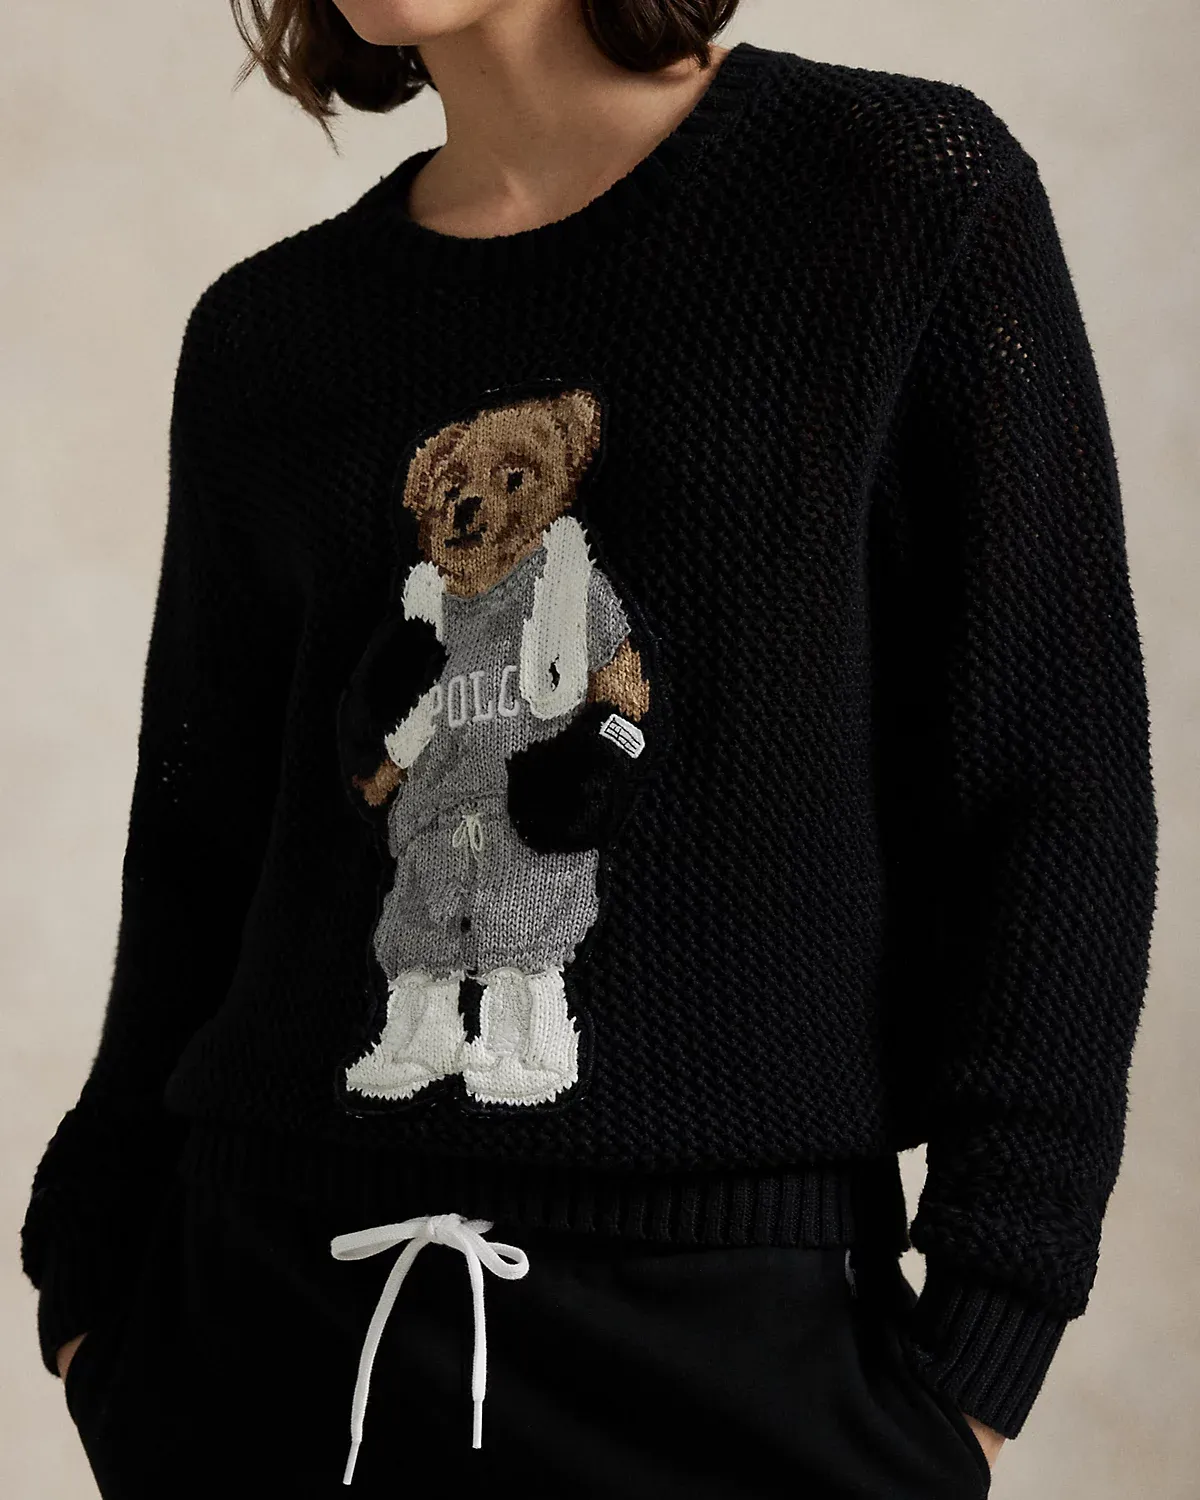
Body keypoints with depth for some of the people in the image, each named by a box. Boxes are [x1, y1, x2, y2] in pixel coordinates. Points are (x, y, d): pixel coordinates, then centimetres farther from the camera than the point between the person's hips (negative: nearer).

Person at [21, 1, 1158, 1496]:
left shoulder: (912, 191, -4)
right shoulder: (263, 334, 9)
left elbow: (1056, 793, -6)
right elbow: (195, 864, 13)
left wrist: (967, 1371, -10)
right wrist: (97, 1291, 8)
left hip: (726, 1316, -3)